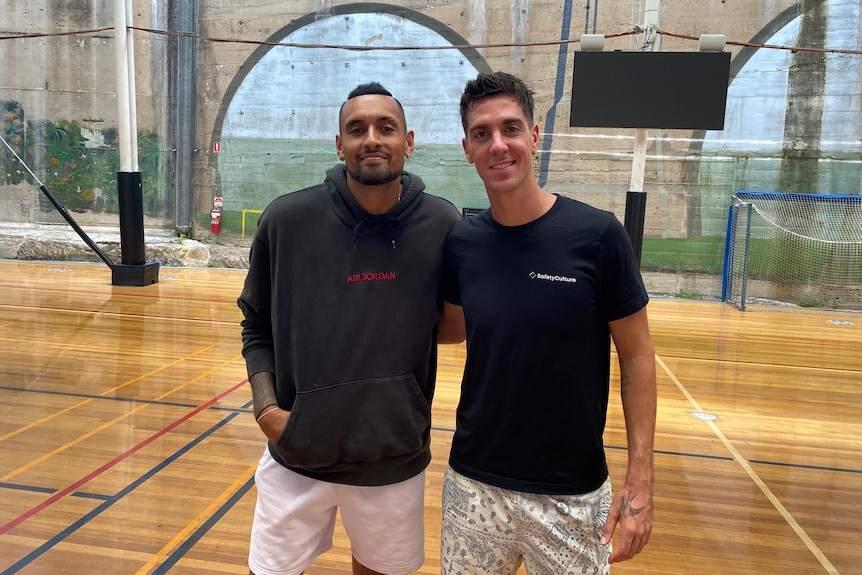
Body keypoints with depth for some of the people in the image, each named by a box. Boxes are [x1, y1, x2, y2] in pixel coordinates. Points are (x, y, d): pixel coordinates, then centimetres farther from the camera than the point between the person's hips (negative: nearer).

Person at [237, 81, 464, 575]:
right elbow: (257, 325, 3)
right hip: (296, 458, 0)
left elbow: (457, 325, 6)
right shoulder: (286, 219, -8)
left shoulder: (443, 225, -8)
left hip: (397, 459, 1)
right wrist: (265, 404, -9)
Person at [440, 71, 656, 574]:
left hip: (571, 494, -2)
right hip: (473, 484, 3)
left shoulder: (597, 234, -13)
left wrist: (640, 479, -10)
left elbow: (637, 356, -7)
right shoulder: (460, 243, -4)